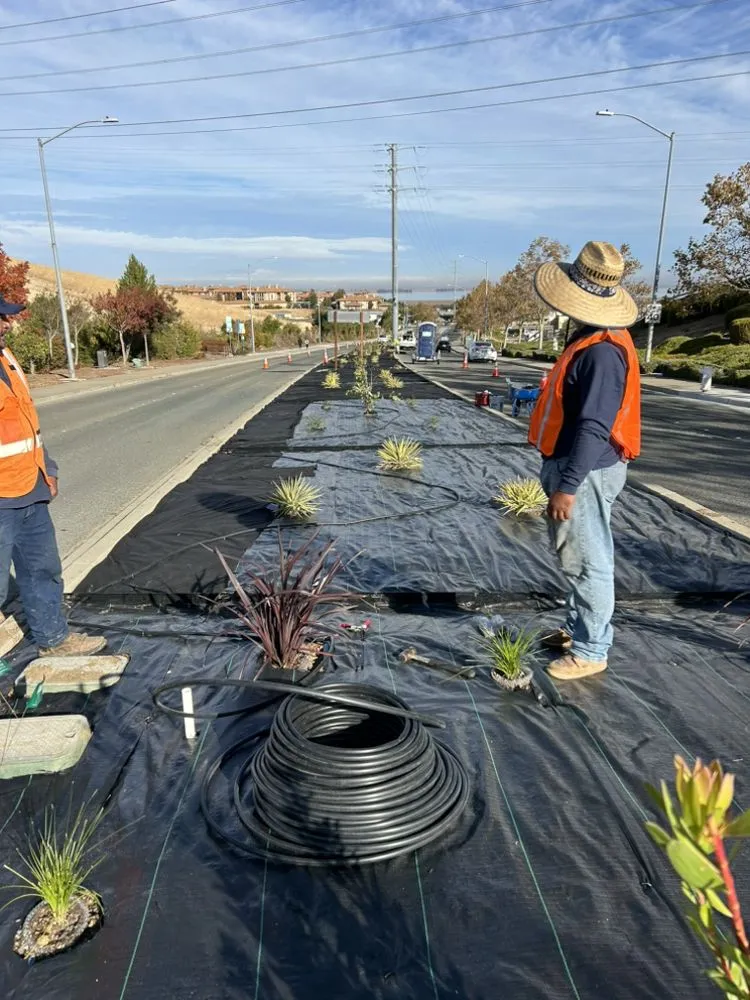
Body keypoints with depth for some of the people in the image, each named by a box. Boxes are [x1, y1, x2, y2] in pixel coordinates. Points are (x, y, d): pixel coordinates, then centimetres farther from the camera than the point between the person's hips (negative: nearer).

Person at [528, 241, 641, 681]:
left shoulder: (602, 352, -23)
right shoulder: (592, 341, 10)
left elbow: (593, 428, -27)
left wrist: (568, 486, -26)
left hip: (586, 473, -10)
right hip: (576, 467, 10)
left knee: (587, 561, 0)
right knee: (579, 557, 19)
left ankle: (591, 650, 13)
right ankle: (579, 628, 34)